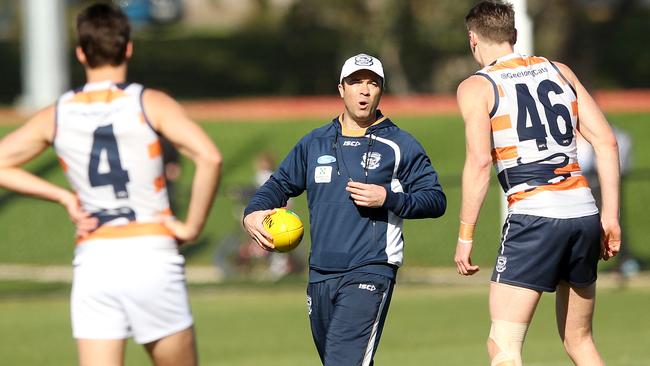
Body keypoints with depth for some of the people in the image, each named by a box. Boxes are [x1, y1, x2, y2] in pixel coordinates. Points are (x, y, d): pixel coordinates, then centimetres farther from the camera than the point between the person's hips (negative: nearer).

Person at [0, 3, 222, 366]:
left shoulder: (57, 115, 6)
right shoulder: (150, 104, -4)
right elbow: (210, 157, -16)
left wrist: (63, 196, 10)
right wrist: (192, 227, -6)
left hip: (93, 262, 2)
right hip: (151, 257, -2)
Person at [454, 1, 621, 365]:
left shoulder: (476, 87, 2)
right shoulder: (560, 71, 17)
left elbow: (480, 162, -11)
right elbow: (606, 141, 11)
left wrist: (466, 235, -8)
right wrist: (611, 215, 13)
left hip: (535, 216, -6)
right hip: (585, 212, 6)